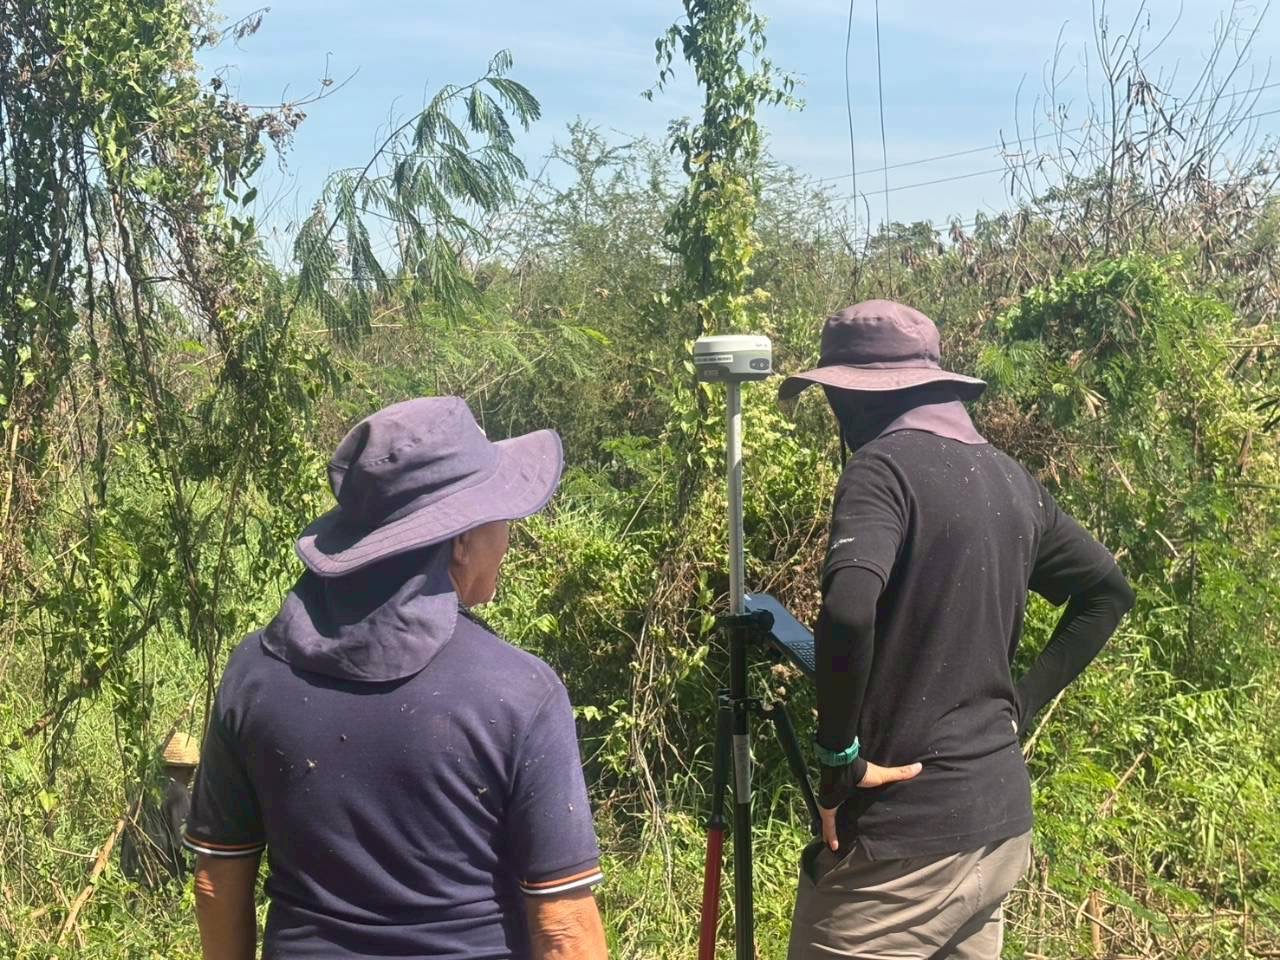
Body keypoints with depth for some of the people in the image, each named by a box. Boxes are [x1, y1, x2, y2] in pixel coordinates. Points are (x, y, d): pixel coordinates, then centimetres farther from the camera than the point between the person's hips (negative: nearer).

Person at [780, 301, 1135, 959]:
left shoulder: (885, 464, -13)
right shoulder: (1011, 478, 9)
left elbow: (847, 613, -30)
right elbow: (1108, 591, 22)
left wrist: (838, 757, -17)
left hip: (903, 835, -8)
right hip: (1002, 823, 8)